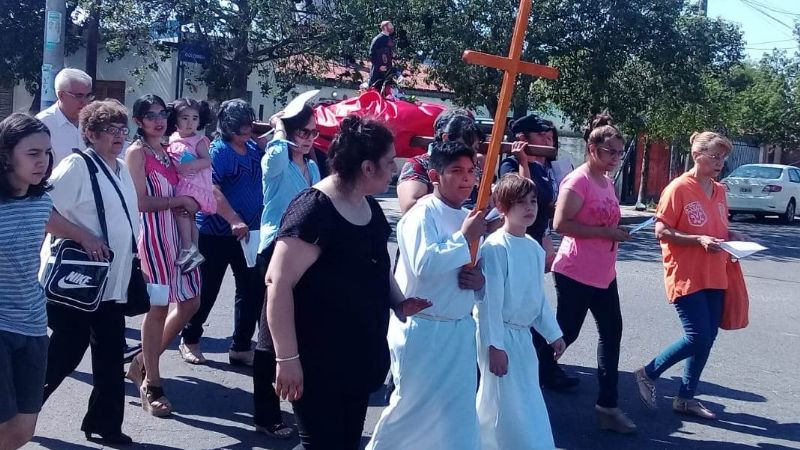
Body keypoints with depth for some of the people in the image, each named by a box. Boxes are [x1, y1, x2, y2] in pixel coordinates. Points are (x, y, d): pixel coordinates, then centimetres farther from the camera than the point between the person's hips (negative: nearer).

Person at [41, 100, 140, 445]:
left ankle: (105, 423, 23)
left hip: (112, 281, 7)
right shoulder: (76, 165, -13)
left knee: (110, 357, 11)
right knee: (65, 353, 2)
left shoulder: (122, 169, 12)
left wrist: (130, 260, 17)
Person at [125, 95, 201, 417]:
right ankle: (151, 385, 7)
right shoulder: (136, 152, -5)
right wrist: (179, 201, -9)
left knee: (190, 302, 8)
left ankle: (144, 363, 24)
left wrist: (189, 204, 2)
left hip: (177, 231, 8)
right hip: (153, 232, -8)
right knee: (158, 306, -4)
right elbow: (140, 201, -14)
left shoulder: (168, 151, 17)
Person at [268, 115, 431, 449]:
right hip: (317, 365, -9)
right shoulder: (314, 210, -20)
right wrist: (288, 358, -25)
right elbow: (278, 282, -24)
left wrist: (399, 303, 4)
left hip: (360, 361, 9)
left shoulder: (370, 208, 7)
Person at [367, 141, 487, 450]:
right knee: (411, 407, 3)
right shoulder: (423, 213, -14)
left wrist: (480, 281, -6)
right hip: (422, 330, -7)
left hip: (460, 331, 7)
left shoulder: (470, 218, 8)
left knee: (459, 410, 13)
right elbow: (424, 265, -30)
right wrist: (464, 237, -21)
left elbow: (477, 271, 18)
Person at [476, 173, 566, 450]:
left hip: (522, 335, 8)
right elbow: (490, 299, -19)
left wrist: (553, 333, 17)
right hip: (499, 335, -8)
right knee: (506, 405, -3)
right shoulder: (495, 247, -18)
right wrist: (494, 345, -20)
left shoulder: (535, 248, 6)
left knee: (527, 404, 16)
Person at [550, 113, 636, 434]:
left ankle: (607, 406, 16)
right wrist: (605, 232, -23)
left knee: (611, 335, 9)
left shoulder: (607, 182, 11)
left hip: (603, 274, 9)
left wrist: (618, 233, 9)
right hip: (575, 274, -9)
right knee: (565, 334, 1)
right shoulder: (577, 181, -15)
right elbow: (561, 224, -23)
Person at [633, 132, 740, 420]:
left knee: (707, 339, 8)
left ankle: (686, 397, 20)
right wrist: (699, 240, -23)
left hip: (714, 277, 7)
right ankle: (648, 374, 10)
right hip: (686, 276, -7)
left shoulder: (719, 191, 10)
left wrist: (732, 238, 1)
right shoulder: (679, 188, -12)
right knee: (698, 337, -10)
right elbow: (661, 232, -13)